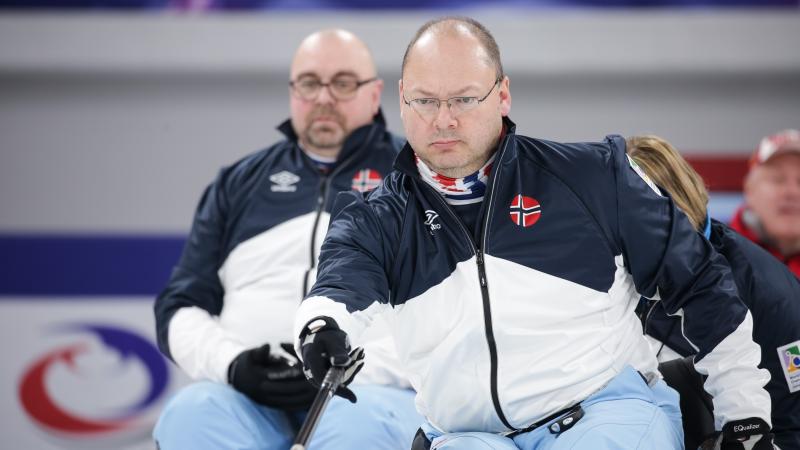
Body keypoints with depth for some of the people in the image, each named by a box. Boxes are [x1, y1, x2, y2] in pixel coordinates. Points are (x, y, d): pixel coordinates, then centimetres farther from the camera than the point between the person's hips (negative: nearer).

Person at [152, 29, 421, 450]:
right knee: (192, 414, -31)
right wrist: (230, 365, -6)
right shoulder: (239, 183, 21)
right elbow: (181, 306, 17)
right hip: (248, 396, 3)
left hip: (374, 391, -2)